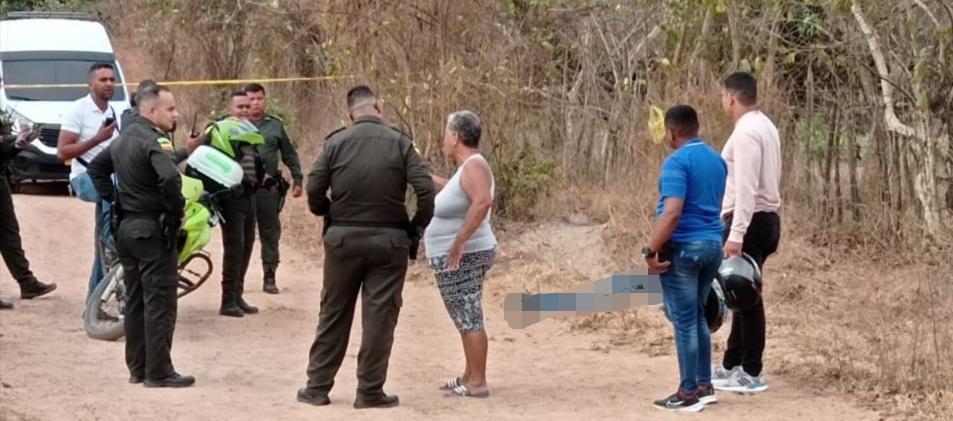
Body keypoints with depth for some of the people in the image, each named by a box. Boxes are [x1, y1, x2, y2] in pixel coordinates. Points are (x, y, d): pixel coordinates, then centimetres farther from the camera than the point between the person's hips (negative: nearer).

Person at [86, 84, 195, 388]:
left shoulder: (124, 138, 12)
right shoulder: (153, 141, -17)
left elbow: (97, 167, 25)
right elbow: (170, 177, -33)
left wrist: (114, 200, 18)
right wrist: (177, 212, -19)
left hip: (127, 227, 9)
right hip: (153, 229, -9)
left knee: (135, 302, 14)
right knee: (160, 303, -5)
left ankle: (137, 368, 19)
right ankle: (158, 372, -4)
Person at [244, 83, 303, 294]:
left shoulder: (275, 125, 10)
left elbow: (289, 155, 15)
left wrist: (297, 180, 11)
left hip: (269, 188, 2)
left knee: (270, 233, 4)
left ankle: (270, 277, 11)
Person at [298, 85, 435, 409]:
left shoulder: (335, 143, -1)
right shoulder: (399, 142, -3)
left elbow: (314, 191, -5)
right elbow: (425, 190, -11)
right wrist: (416, 228, 2)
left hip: (343, 238, 1)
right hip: (389, 240, -1)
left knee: (334, 314, 11)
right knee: (379, 316, 4)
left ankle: (318, 386, 15)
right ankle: (370, 391, 6)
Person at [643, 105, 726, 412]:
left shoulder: (677, 162, -16)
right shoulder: (717, 159, 12)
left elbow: (672, 212, -24)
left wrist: (651, 250, -20)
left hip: (683, 248, -8)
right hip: (713, 244, 8)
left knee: (684, 321, -3)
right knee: (697, 316, 18)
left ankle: (689, 393, -1)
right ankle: (705, 386, 20)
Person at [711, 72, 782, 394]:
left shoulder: (746, 132, -17)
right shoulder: (763, 126, 16)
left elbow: (746, 188, -24)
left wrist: (736, 234, -27)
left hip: (750, 222, -10)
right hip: (763, 219, 10)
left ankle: (751, 374, -1)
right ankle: (732, 364, 24)